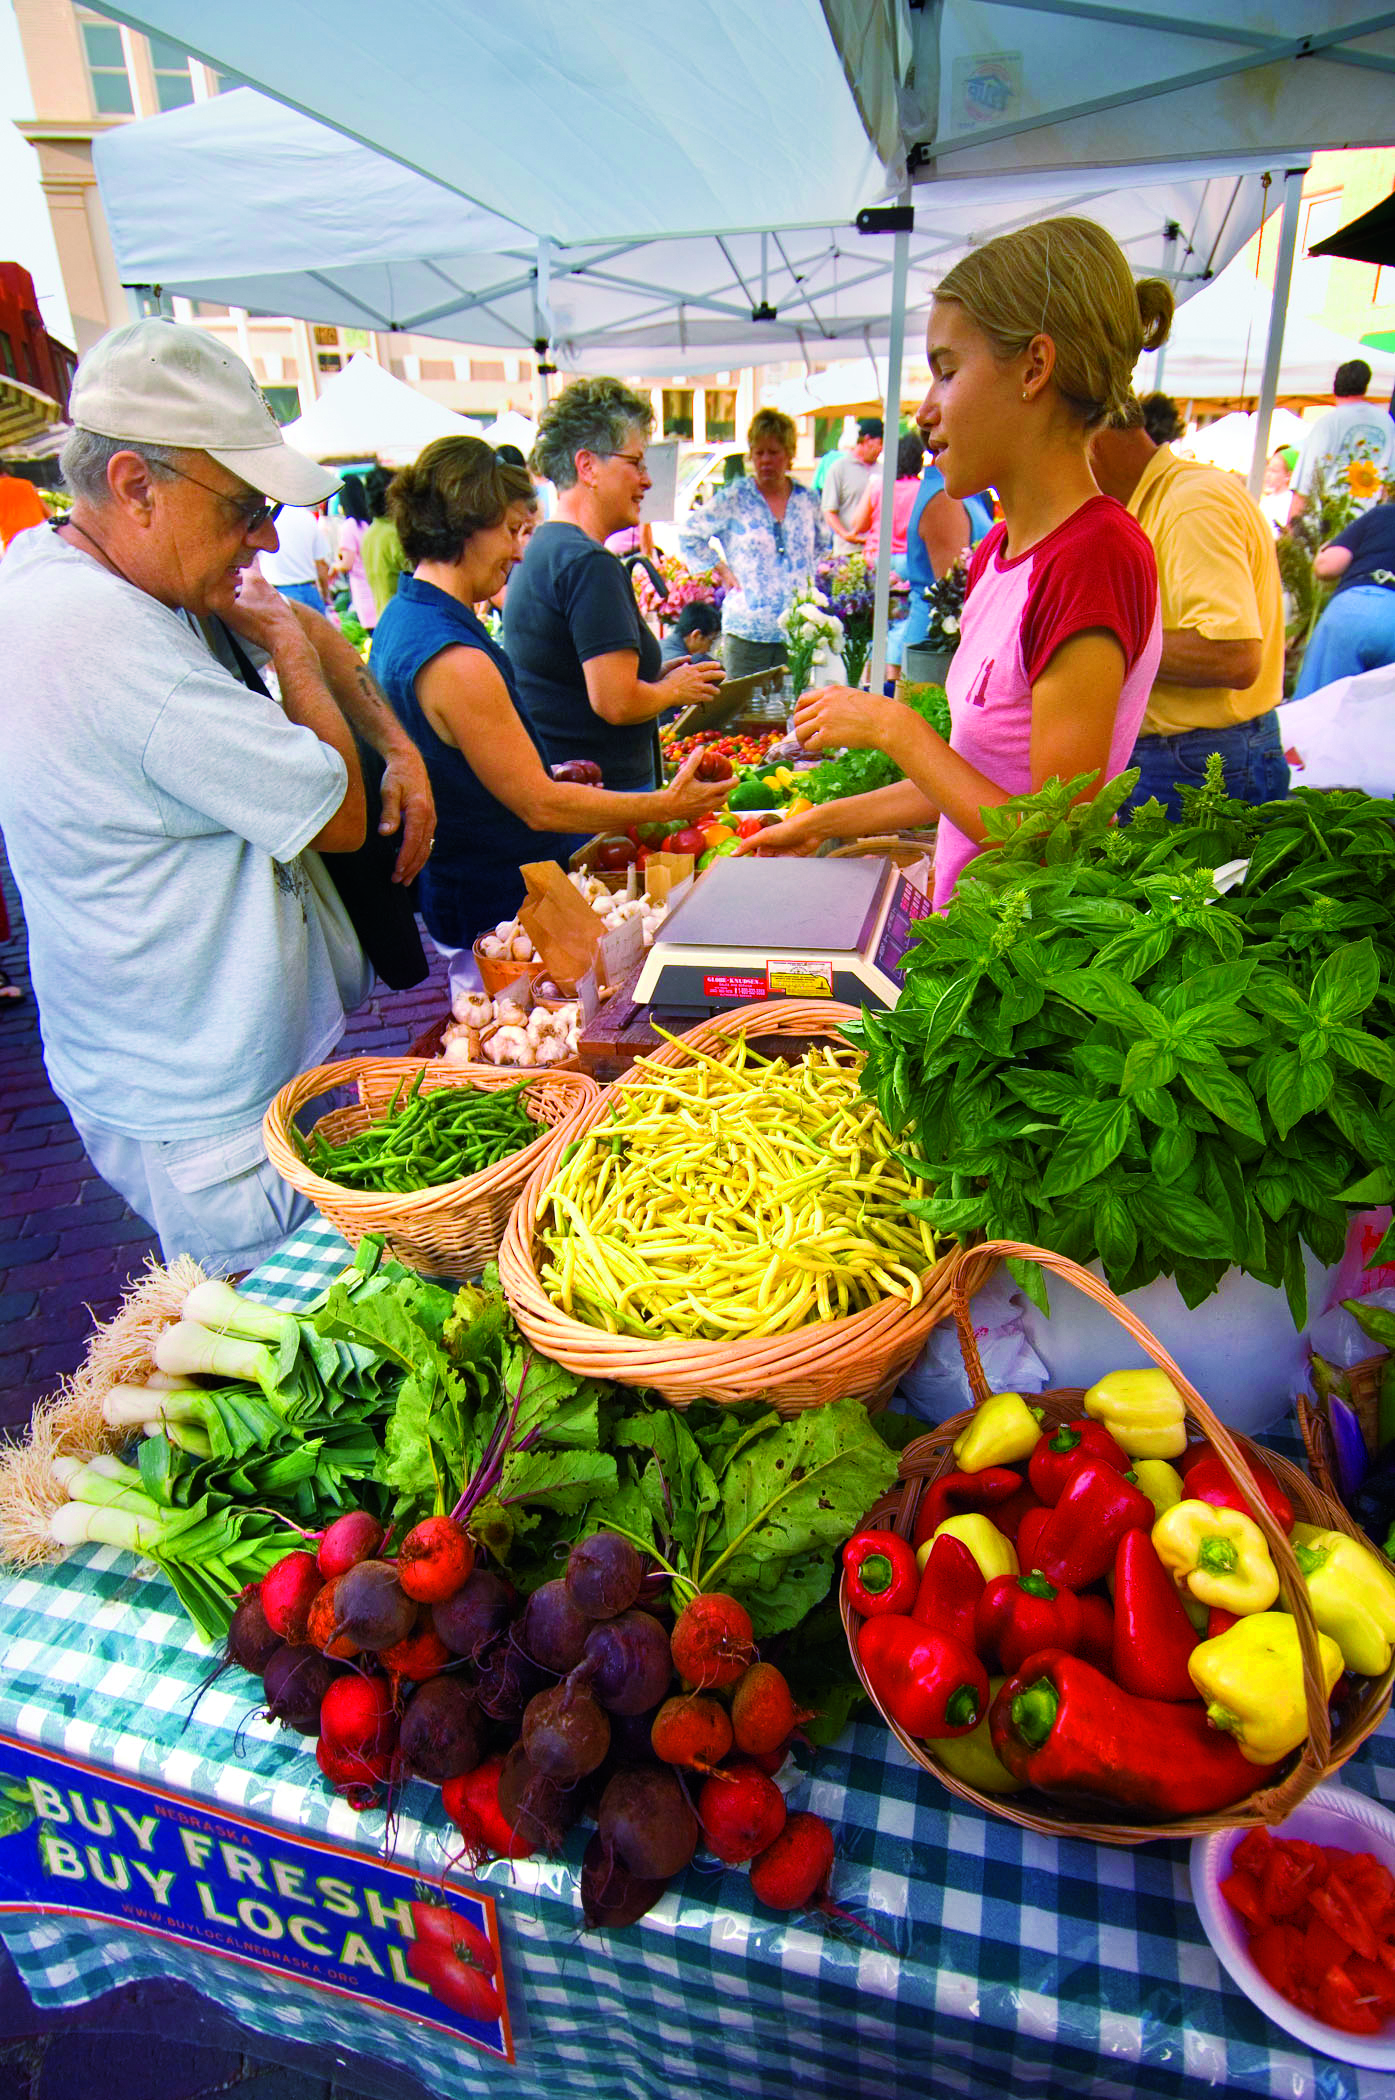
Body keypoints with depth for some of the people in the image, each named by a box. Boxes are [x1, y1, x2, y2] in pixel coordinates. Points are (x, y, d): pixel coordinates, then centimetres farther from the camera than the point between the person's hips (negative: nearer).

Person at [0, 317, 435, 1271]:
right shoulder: (109, 639, -28)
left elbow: (305, 629, 19)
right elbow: (339, 816, -21)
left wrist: (400, 747, 6)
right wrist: (286, 641, -7)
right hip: (209, 1117, -10)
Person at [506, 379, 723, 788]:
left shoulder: (540, 548, 14)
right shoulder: (589, 563, -17)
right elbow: (617, 703, -23)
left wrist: (655, 676, 15)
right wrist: (673, 689, -3)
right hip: (603, 794, -10)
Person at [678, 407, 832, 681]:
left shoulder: (807, 500, 9)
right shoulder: (733, 499, -1)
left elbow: (824, 545, 26)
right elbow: (690, 535, 5)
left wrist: (811, 578, 12)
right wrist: (722, 571, 0)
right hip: (747, 632, -3)